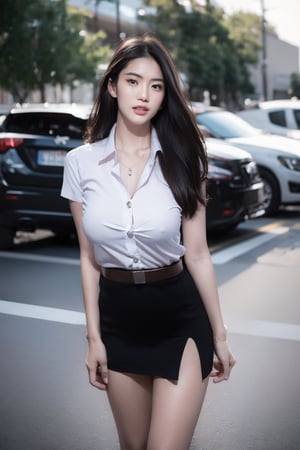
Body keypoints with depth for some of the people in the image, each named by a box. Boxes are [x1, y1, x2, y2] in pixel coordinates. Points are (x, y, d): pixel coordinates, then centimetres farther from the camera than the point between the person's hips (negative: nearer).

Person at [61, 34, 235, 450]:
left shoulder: (181, 160, -7)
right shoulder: (81, 163, -4)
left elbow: (197, 253, -4)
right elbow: (89, 258, 1)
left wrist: (220, 334, 0)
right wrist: (93, 337, 2)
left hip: (180, 316, -2)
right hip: (118, 317, 2)